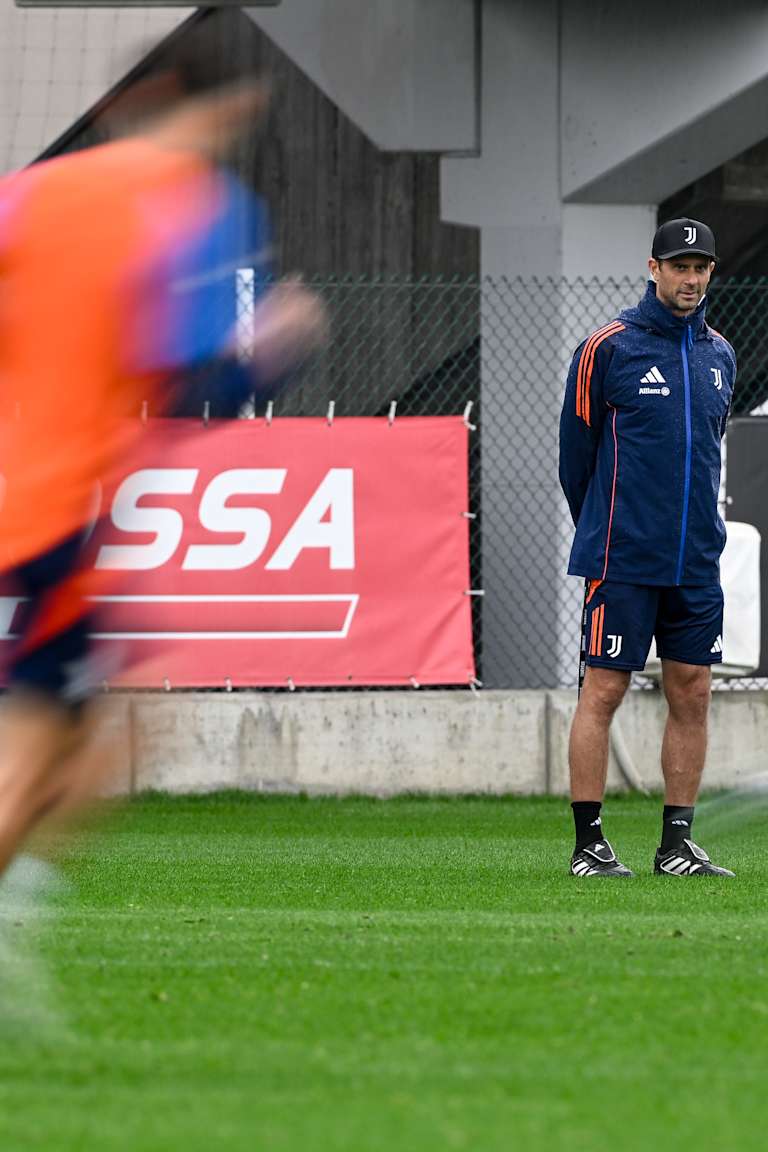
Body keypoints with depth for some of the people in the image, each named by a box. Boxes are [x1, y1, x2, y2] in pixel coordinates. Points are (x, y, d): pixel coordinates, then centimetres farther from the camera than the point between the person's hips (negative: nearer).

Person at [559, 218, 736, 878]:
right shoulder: (609, 348, -5)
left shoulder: (720, 356, 12)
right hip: (624, 558, -5)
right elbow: (577, 450, 2)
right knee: (604, 691, -4)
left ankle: (678, 843, 10)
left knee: (692, 695, 4)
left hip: (697, 562, 5)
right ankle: (589, 842, 0)